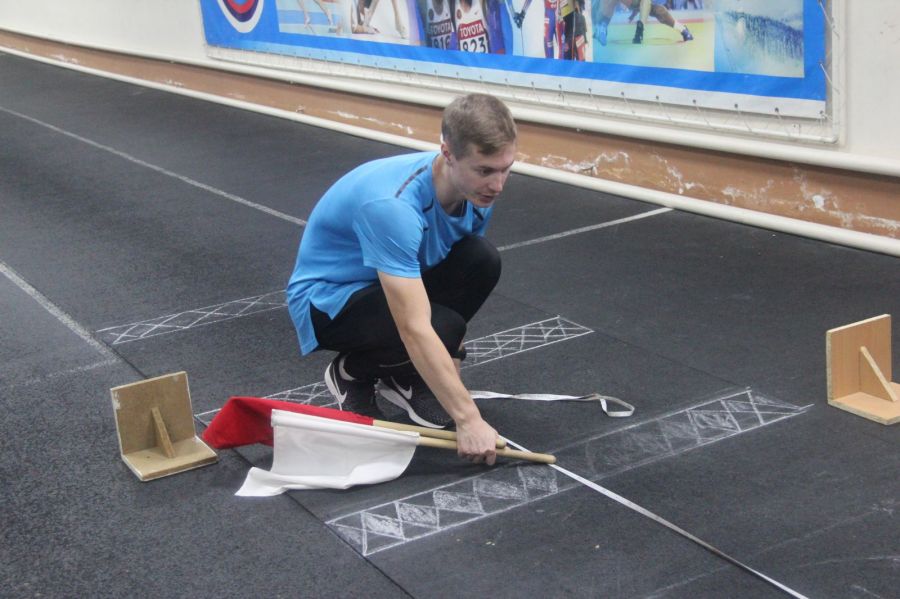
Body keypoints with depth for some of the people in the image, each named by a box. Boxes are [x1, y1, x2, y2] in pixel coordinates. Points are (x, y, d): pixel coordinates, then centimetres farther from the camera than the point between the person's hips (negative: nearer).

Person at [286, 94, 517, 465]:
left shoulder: (477, 189, -12)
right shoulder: (392, 204, -37)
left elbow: (460, 279, 6)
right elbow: (415, 329, -40)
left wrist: (451, 365, 6)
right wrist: (468, 419, -38)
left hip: (395, 284, 7)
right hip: (327, 298, -7)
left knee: (482, 261, -20)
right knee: (441, 327, -32)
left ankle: (403, 377, 0)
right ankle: (352, 372, 0)